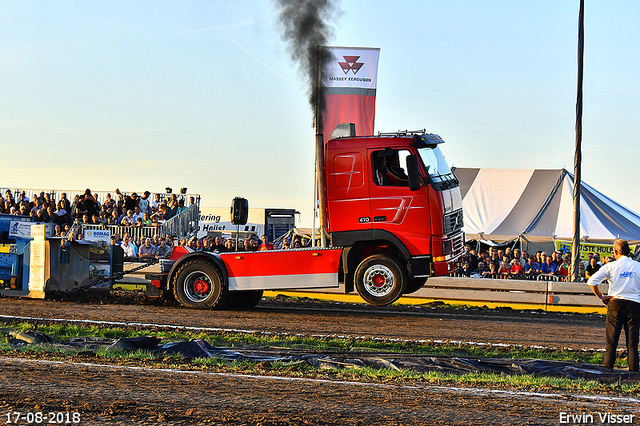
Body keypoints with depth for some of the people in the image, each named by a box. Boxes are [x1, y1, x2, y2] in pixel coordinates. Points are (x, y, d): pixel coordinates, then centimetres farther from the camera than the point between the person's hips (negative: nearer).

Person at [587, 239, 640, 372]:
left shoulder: (611, 266, 0)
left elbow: (592, 281, -5)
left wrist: (601, 297, 4)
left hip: (615, 304, 0)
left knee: (611, 342, 6)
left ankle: (608, 369, 4)